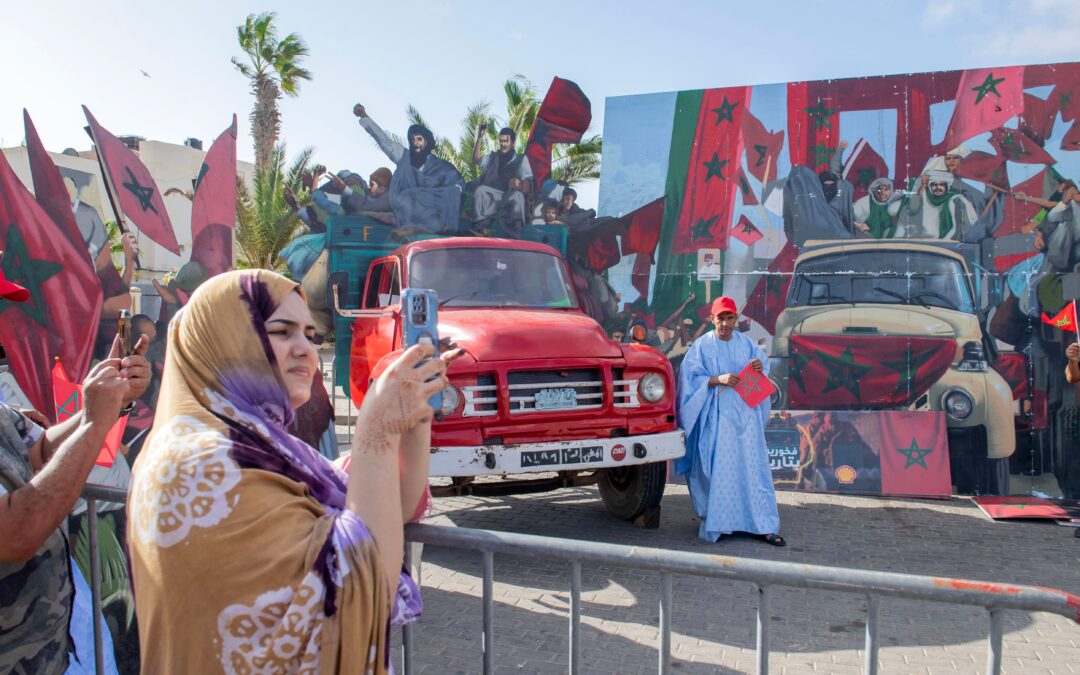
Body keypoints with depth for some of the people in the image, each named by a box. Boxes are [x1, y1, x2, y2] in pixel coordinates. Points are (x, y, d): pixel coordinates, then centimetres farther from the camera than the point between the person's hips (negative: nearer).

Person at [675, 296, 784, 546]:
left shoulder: (746, 344, 9)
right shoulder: (702, 345, -2)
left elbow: (763, 363, 14)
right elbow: (691, 379, -5)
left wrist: (759, 368, -9)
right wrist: (718, 379, -18)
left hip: (746, 413, 4)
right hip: (717, 415, -4)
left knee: (753, 467, 2)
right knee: (719, 469, -4)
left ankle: (761, 525, 7)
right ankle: (717, 524, 5)